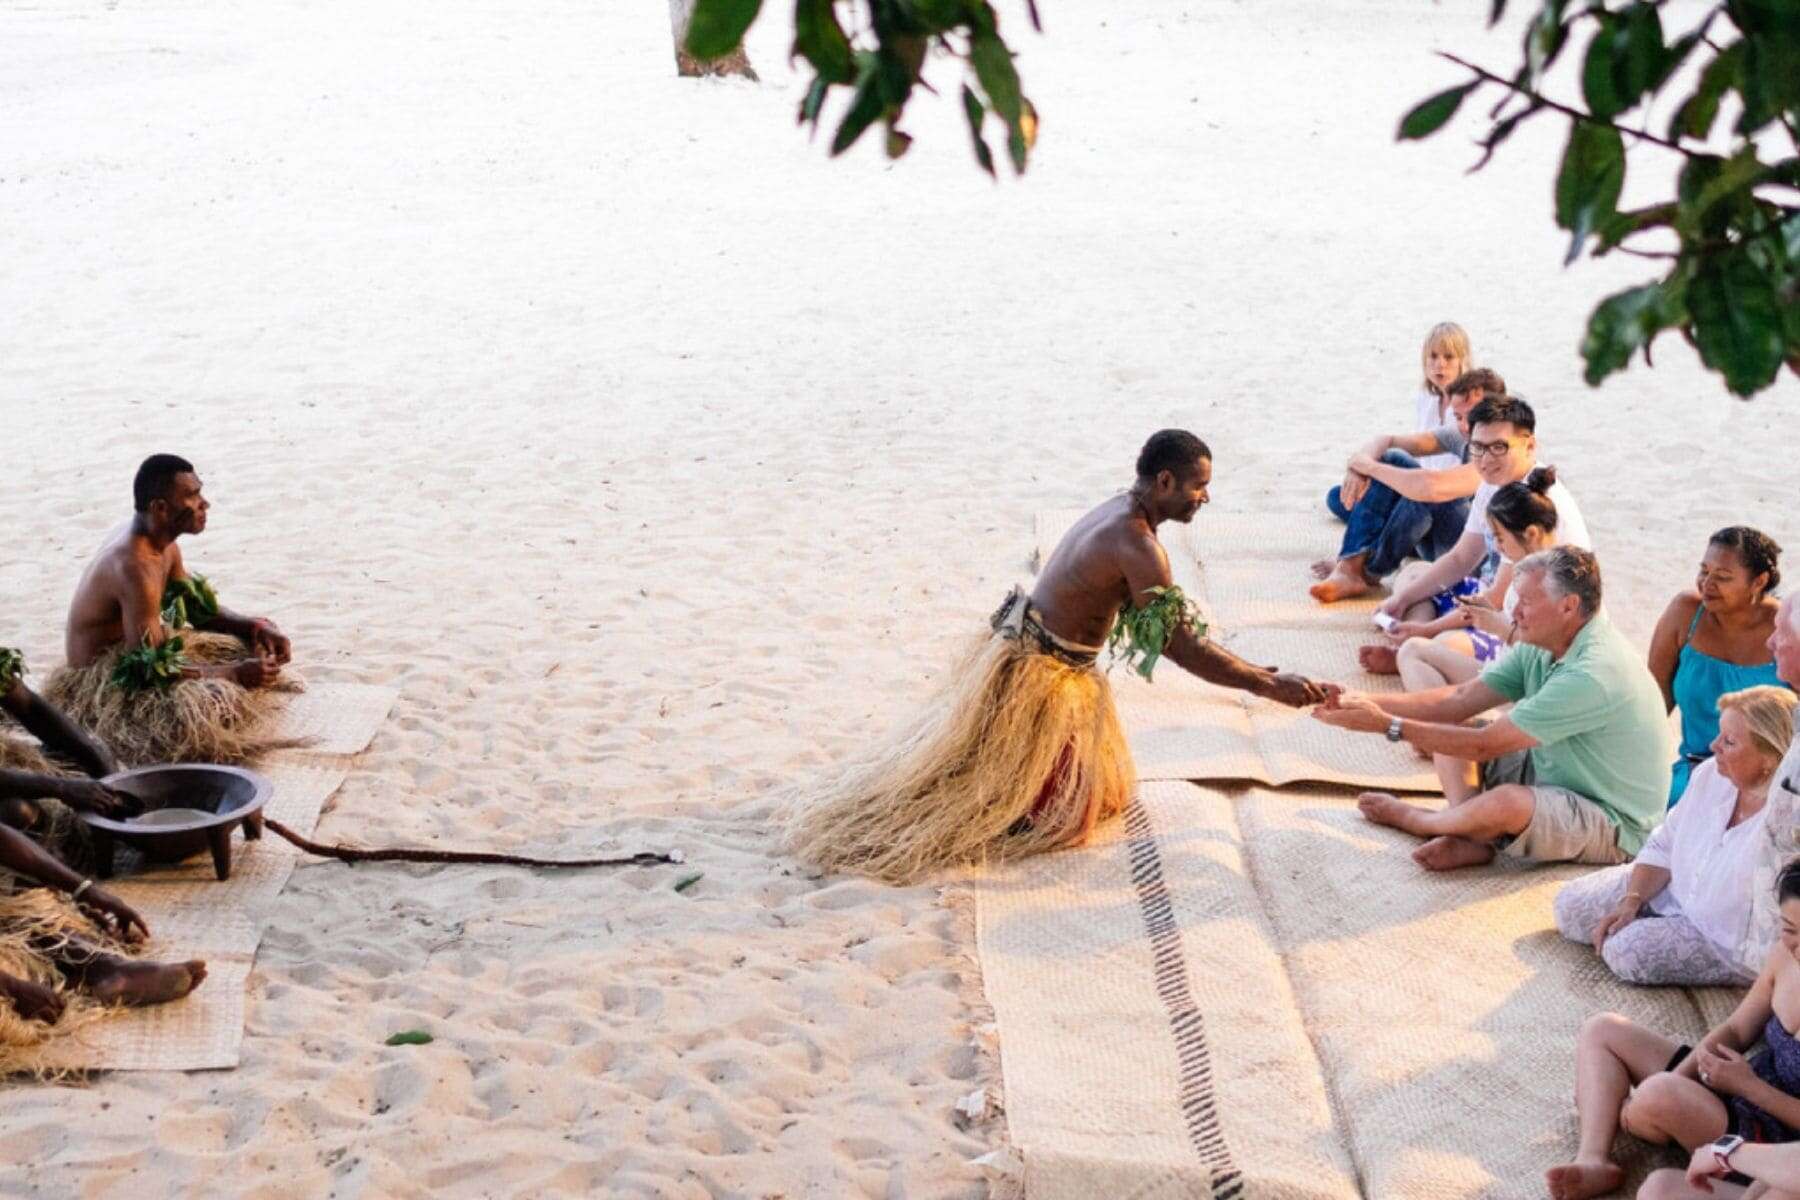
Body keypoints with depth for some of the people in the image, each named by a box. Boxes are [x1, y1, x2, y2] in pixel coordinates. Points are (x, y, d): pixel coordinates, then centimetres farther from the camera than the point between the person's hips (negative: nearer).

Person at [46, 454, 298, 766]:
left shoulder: (160, 541, -1)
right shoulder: (135, 567, -29)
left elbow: (197, 607, 14)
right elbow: (150, 668, -30)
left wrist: (256, 627, -3)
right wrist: (233, 673, -27)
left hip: (144, 650, 10)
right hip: (103, 680, -10)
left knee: (258, 642, 9)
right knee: (217, 702, -34)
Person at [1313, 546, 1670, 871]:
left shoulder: (1594, 674, -31)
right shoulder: (1542, 647, -1)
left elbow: (1484, 746, -29)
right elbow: (1458, 701, -2)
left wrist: (1388, 725, -25)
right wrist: (1365, 703, -14)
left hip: (1612, 827, -9)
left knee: (1506, 802, -37)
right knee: (1450, 726, 6)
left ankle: (1416, 820, -4)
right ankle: (1470, 837, -14)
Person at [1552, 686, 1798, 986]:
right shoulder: (1710, 775, -8)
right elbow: (1663, 847, 2)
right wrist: (1631, 902, -8)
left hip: (1732, 945, -7)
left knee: (1628, 950, -23)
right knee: (1571, 905, 2)